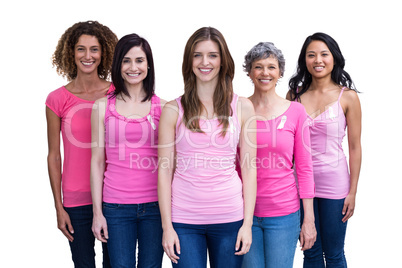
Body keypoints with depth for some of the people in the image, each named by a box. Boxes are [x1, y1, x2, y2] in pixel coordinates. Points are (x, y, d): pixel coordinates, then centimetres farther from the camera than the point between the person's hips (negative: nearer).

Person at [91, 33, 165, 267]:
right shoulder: (103, 106, 4)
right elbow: (98, 161, 5)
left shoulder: (162, 107, 3)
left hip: (154, 204, 0)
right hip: (116, 206, 0)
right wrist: (97, 211, 2)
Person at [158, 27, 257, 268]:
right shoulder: (173, 110, 1)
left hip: (229, 218, 1)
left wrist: (247, 223, -2)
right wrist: (167, 226, -4)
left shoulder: (242, 107, 4)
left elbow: (249, 168, 3)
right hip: (184, 220, -1)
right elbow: (165, 169, 1)